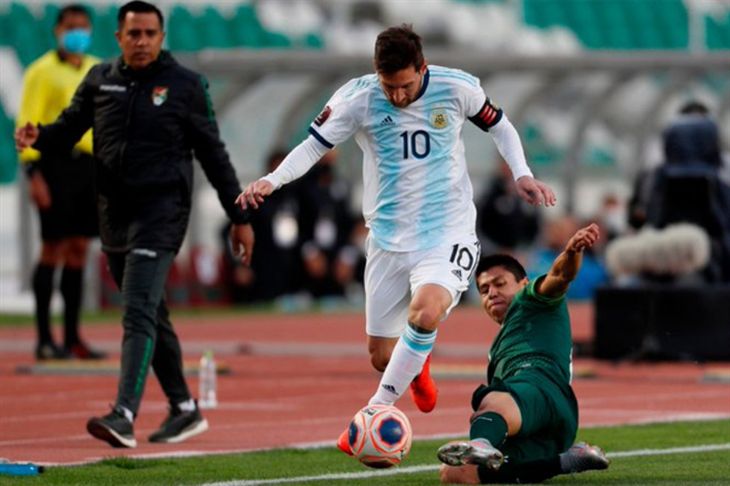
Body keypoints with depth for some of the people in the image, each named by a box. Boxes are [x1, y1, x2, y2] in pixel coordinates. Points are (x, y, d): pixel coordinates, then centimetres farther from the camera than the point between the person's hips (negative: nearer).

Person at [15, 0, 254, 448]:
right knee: (152, 316, 15)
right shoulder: (100, 80, 8)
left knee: (139, 312, -17)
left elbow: (213, 155, 2)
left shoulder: (185, 85, -2)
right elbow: (69, 128, 9)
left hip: (160, 213, -6)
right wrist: (39, 137, -15)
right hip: (114, 211, 6)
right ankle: (185, 410, 28)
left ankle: (124, 417, -26)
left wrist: (240, 217, 3)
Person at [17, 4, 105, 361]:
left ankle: (72, 337, 11)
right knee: (53, 249, -6)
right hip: (56, 162, -6)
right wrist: (33, 172, -15)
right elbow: (27, 125, -7)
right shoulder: (42, 71, -2)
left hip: (89, 165, 6)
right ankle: (44, 339, -3)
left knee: (79, 251, 6)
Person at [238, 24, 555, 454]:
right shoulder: (357, 99, -10)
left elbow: (499, 125, 10)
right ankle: (418, 365, 46)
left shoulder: (456, 89, -8)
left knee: (426, 310, -33)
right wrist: (272, 181, -20)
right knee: (381, 356, 7)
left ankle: (375, 412, -22)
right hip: (389, 238, 2)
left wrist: (522, 174, -2)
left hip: (447, 233, -2)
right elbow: (314, 145, -3)